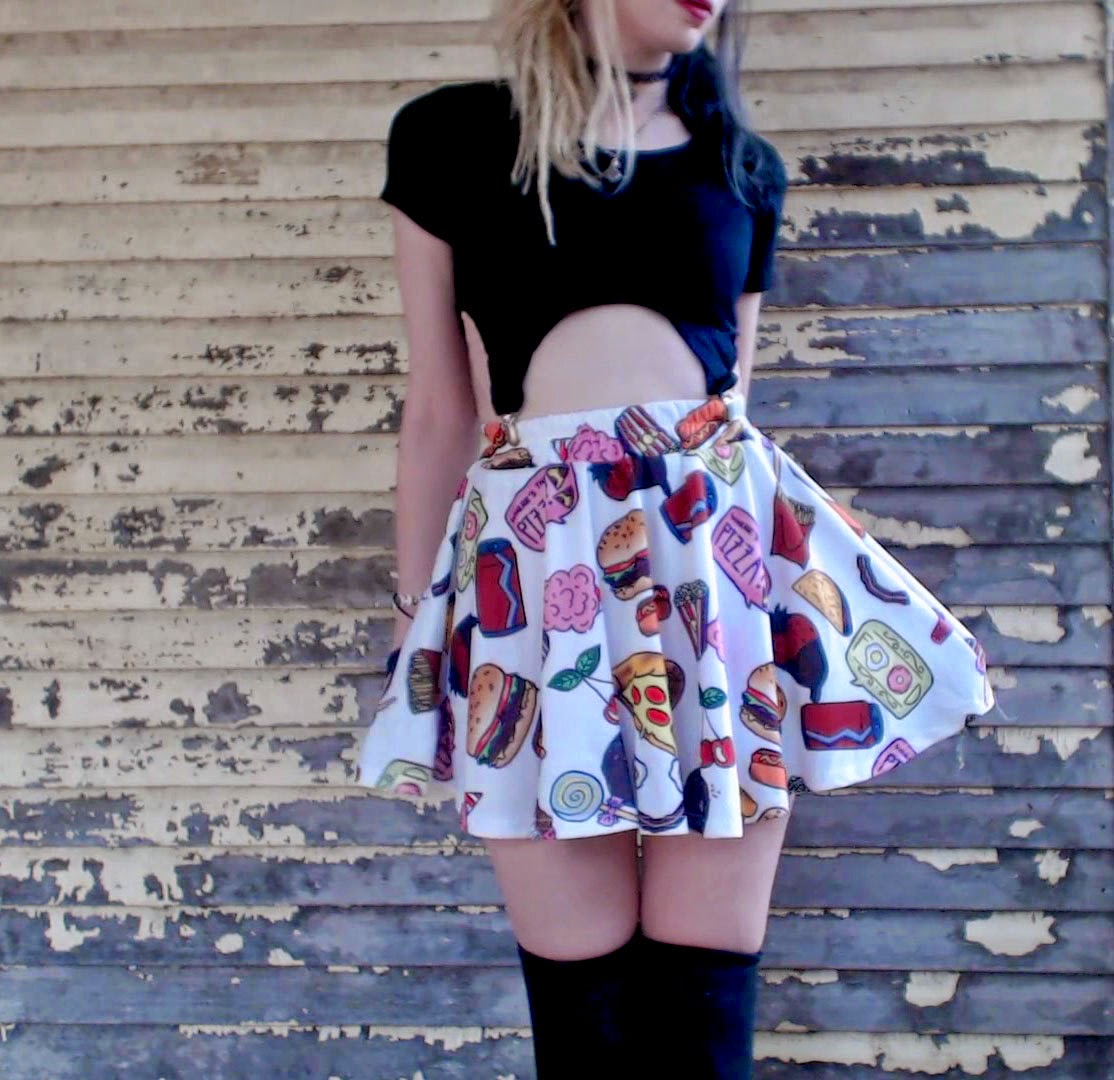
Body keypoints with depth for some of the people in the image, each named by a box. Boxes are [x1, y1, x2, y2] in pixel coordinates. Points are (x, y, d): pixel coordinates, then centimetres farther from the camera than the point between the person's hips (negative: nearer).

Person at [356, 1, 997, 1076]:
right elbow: (439, 410, 9)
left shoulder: (744, 166, 15)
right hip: (539, 548, -2)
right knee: (580, 990, 3)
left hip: (721, 532, 2)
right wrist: (413, 615, 10)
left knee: (705, 994, 2)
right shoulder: (448, 136, 7)